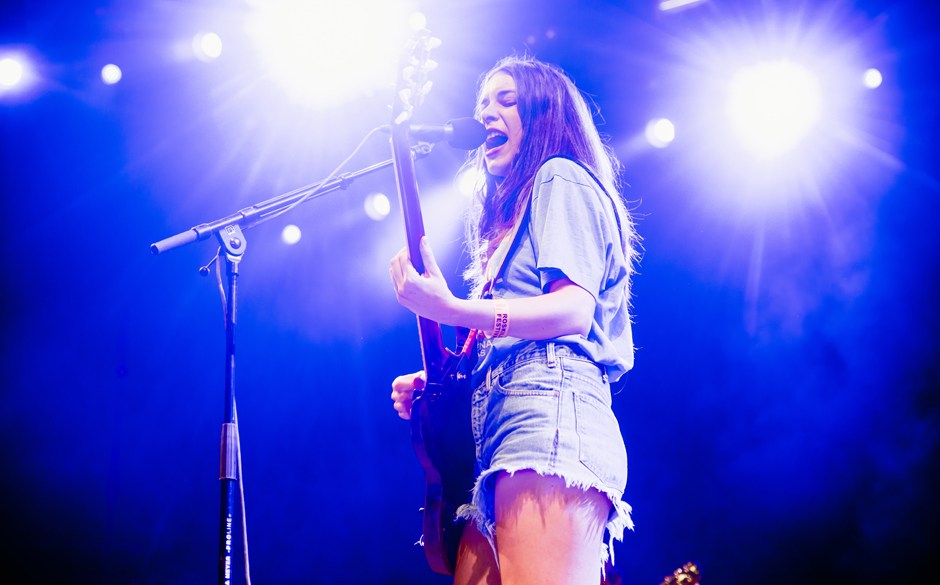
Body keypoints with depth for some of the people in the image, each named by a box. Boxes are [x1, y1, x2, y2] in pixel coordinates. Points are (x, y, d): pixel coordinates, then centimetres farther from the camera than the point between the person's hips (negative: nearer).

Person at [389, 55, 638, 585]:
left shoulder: (560, 179, 6)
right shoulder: (513, 212, 33)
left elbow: (574, 312, -11)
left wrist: (450, 308, -22)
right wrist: (436, 384, 17)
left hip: (549, 421, -10)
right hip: (506, 431, 10)